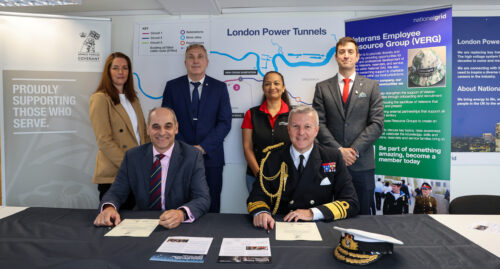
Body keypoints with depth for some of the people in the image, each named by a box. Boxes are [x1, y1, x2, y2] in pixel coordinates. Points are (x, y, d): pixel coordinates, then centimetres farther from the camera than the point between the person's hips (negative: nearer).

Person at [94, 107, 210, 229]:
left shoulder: (192, 156, -6)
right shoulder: (132, 156, 4)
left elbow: (203, 198, -13)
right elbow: (116, 192, 4)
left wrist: (181, 214, -34)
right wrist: (109, 208, -21)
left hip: (178, 227, -2)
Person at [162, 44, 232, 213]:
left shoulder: (219, 87, 6)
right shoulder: (172, 86, 7)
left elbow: (225, 123, 0)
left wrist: (202, 148, -10)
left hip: (210, 157, 0)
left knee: (211, 209, 6)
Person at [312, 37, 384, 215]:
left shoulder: (371, 86, 8)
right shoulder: (322, 88, 7)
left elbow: (377, 124, 0)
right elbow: (319, 123, 0)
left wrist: (354, 150, -11)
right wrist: (339, 150, -11)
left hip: (362, 164, 0)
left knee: (362, 215, 9)